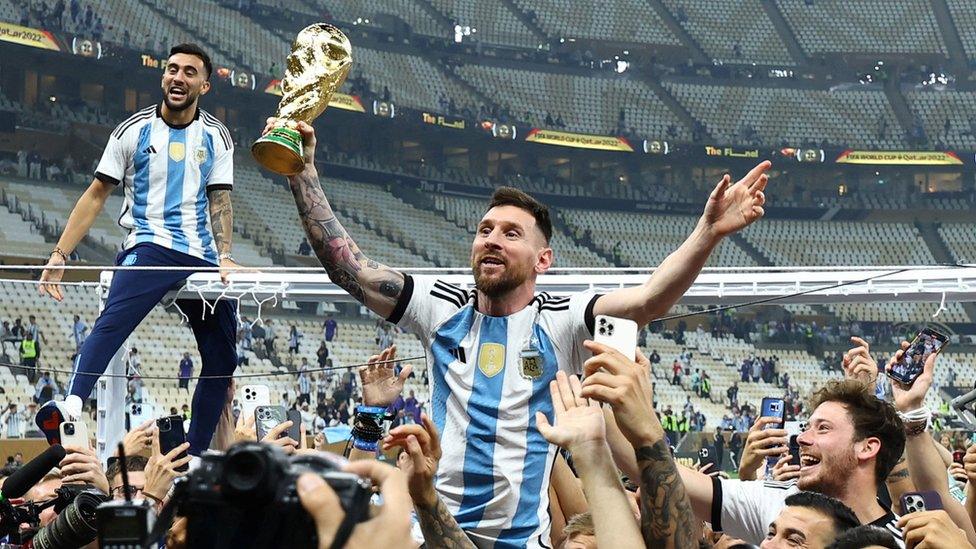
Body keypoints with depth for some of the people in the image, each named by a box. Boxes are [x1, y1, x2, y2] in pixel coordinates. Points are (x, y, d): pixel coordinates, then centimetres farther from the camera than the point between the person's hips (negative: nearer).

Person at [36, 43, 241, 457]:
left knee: (222, 358, 2)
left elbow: (220, 200, 6)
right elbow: (97, 194, 7)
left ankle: (194, 456, 12)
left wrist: (225, 257, -11)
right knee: (113, 320, -32)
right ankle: (71, 406, -51)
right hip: (148, 246, -4)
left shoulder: (216, 137, 10)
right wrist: (60, 255, 1)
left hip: (202, 257, 4)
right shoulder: (134, 130, 5)